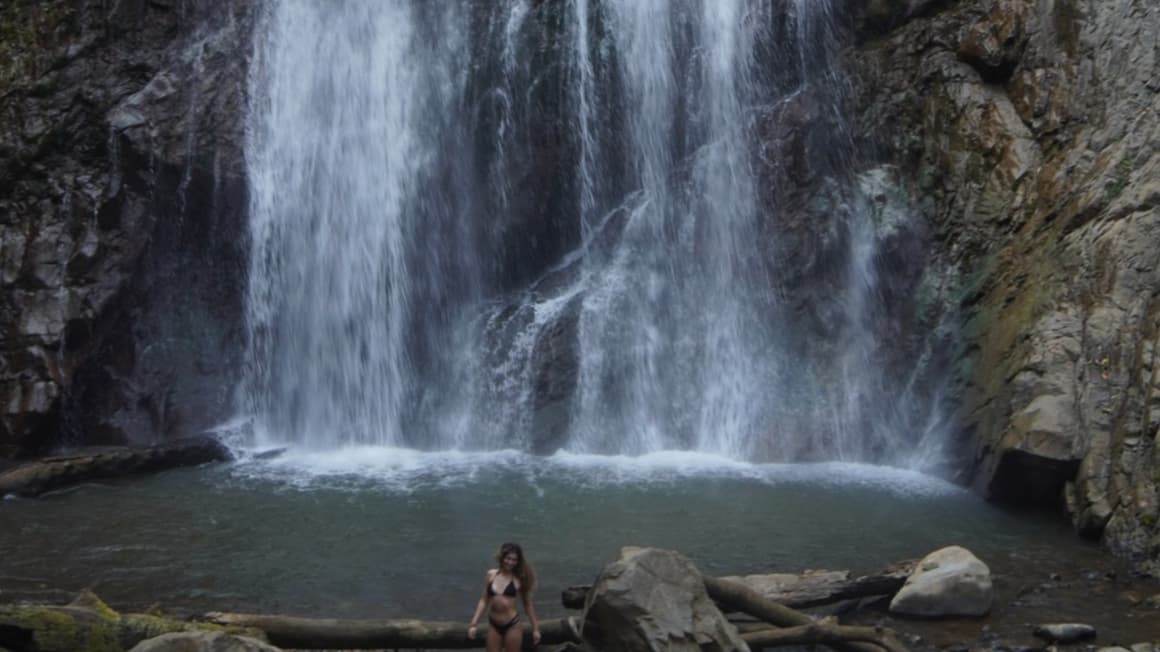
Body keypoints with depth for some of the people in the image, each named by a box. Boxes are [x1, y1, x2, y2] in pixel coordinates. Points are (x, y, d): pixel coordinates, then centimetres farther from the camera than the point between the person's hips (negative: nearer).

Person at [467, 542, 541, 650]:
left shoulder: (519, 579, -5)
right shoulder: (490, 575, 2)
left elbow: (528, 604, 2)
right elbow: (483, 600, 5)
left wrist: (535, 628, 4)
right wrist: (474, 623, 0)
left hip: (512, 625, -3)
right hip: (494, 625, 3)